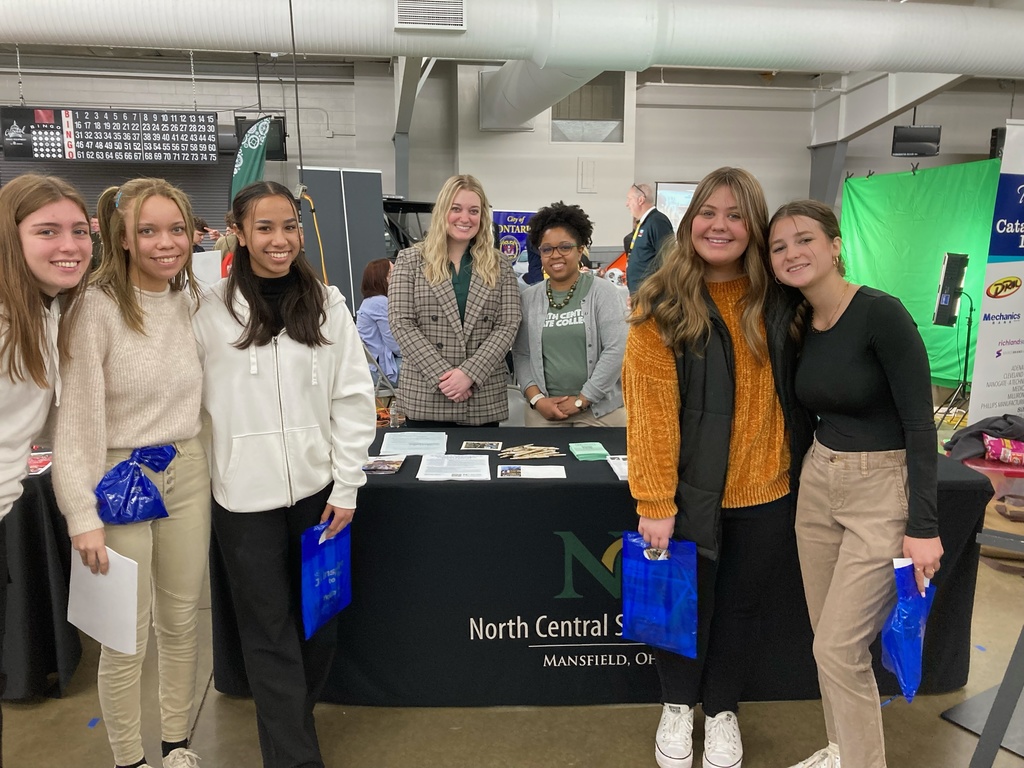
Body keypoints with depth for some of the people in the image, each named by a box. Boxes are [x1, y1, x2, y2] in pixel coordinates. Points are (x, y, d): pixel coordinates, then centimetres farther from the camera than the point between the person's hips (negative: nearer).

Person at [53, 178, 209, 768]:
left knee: (182, 623, 16)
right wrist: (84, 515, -16)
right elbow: (77, 419, -15)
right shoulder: (97, 309, -14)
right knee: (127, 638, 7)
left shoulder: (193, 301, 4)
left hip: (187, 476, 5)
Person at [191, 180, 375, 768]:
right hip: (245, 495, -2)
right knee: (270, 631, 9)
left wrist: (346, 486, -2)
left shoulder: (326, 304, 0)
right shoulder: (211, 309, -3)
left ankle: (288, 716, 41)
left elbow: (353, 397, 1)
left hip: (317, 487, 2)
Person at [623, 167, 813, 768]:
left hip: (766, 493, 3)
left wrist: (804, 465, 4)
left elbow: (795, 388, 10)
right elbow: (651, 408, -15)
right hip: (692, 491, -2)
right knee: (687, 603, 15)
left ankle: (722, 710, 43)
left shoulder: (778, 301, -1)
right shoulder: (661, 307, -11)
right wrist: (654, 501, -17)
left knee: (740, 606, 18)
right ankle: (678, 705, 42)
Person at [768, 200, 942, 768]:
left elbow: (920, 423, -17)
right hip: (818, 485, 7)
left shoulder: (881, 314, -17)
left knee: (839, 649, -2)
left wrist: (923, 526, -17)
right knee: (829, 640, 16)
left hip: (883, 492, -7)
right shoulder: (800, 324, 4)